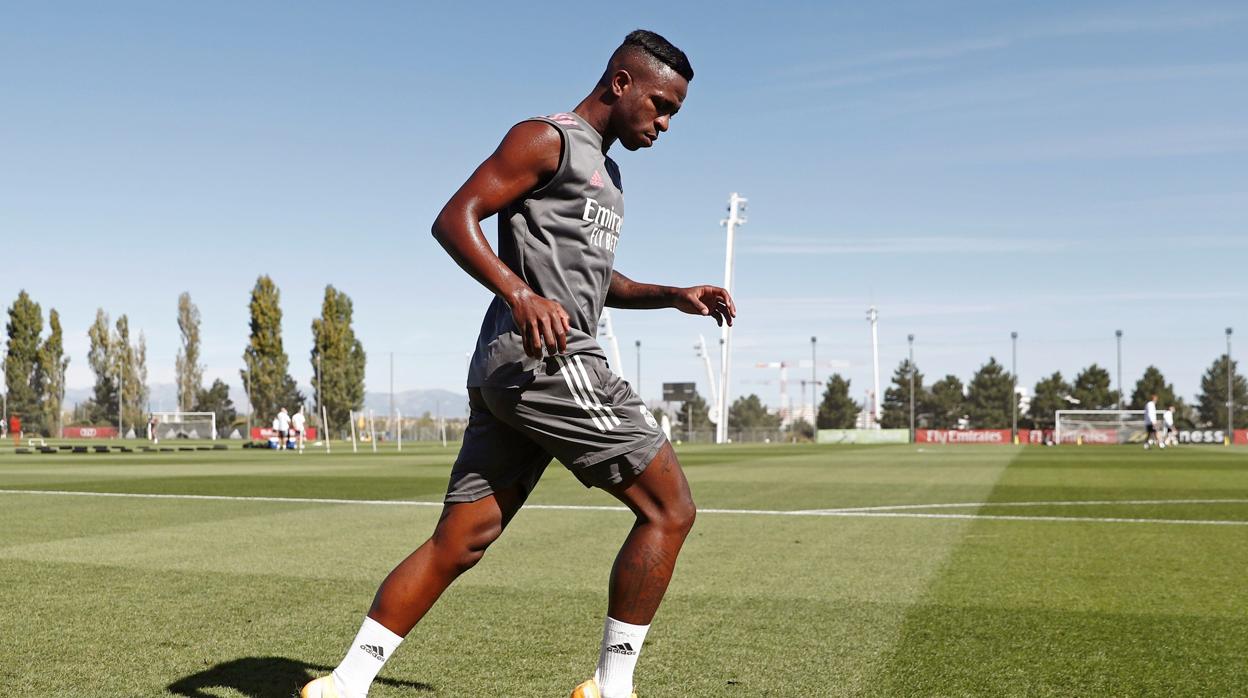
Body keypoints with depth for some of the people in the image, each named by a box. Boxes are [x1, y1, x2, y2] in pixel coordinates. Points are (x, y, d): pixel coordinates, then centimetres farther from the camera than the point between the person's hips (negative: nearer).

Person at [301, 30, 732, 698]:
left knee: (459, 542, 7)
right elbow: (454, 219, -12)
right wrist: (521, 295, -26)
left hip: (507, 370, 10)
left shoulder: (603, 169, 27)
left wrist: (674, 296, 22)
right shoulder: (545, 140, -3)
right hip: (545, 360, -10)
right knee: (669, 509, -4)